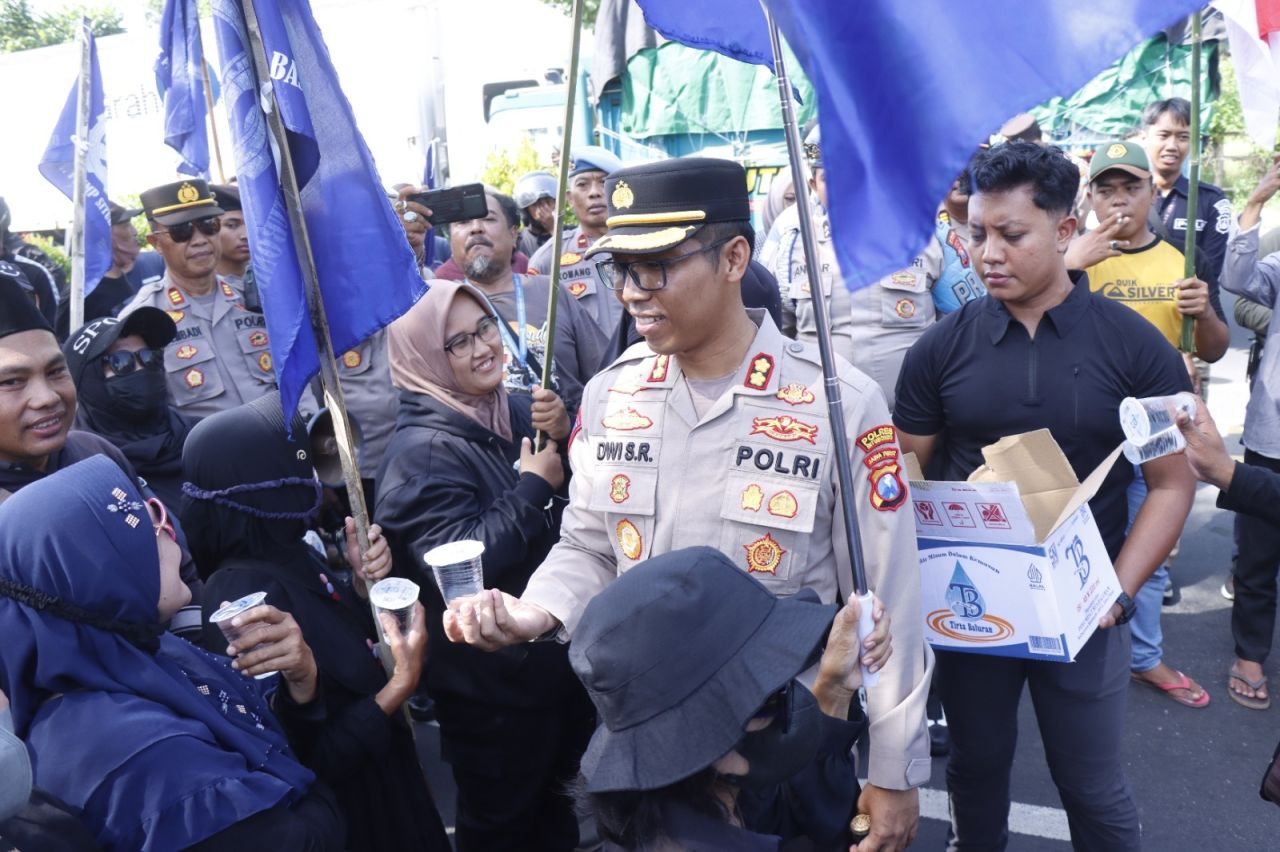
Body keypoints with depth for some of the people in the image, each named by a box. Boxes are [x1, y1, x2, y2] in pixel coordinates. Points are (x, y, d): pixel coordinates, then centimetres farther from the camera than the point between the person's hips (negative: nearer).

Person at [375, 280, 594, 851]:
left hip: (561, 653, 7)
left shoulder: (519, 410, 0)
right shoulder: (422, 450, -20)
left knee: (556, 805, 26)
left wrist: (566, 439, -13)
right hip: (492, 683, -6)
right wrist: (532, 488, -23)